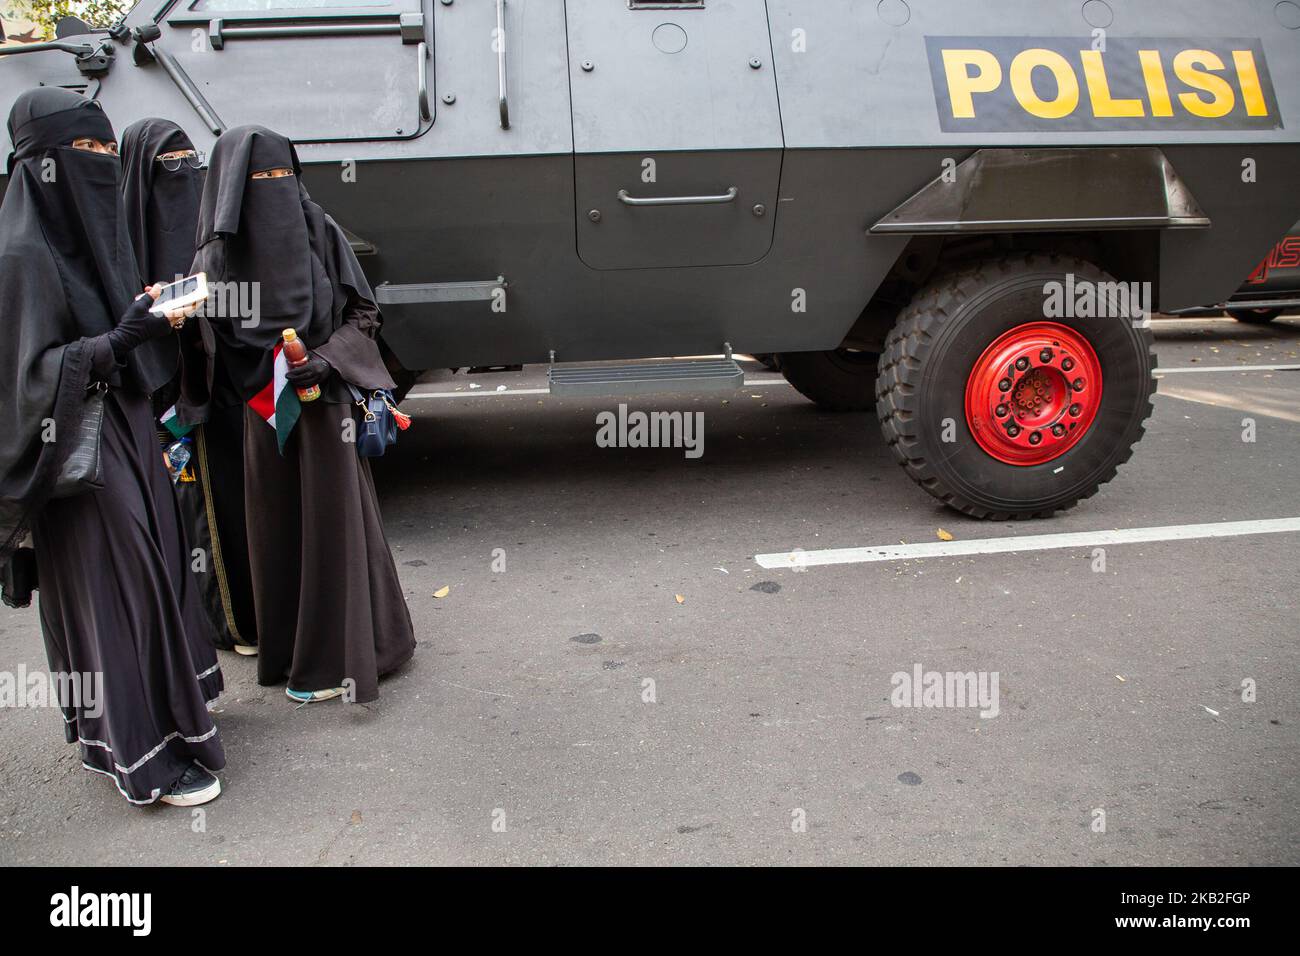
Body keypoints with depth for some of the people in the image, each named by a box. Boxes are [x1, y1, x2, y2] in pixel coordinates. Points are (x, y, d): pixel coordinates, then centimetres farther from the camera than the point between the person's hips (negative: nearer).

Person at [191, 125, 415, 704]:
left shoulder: (320, 232, -2)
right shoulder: (216, 255, 0)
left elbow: (362, 314, 0)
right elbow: (209, 347, 1)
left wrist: (324, 359, -15)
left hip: (326, 401, -1)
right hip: (264, 413, 1)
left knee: (334, 519, 3)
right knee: (279, 524, 9)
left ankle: (337, 653, 14)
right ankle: (288, 649, 24)